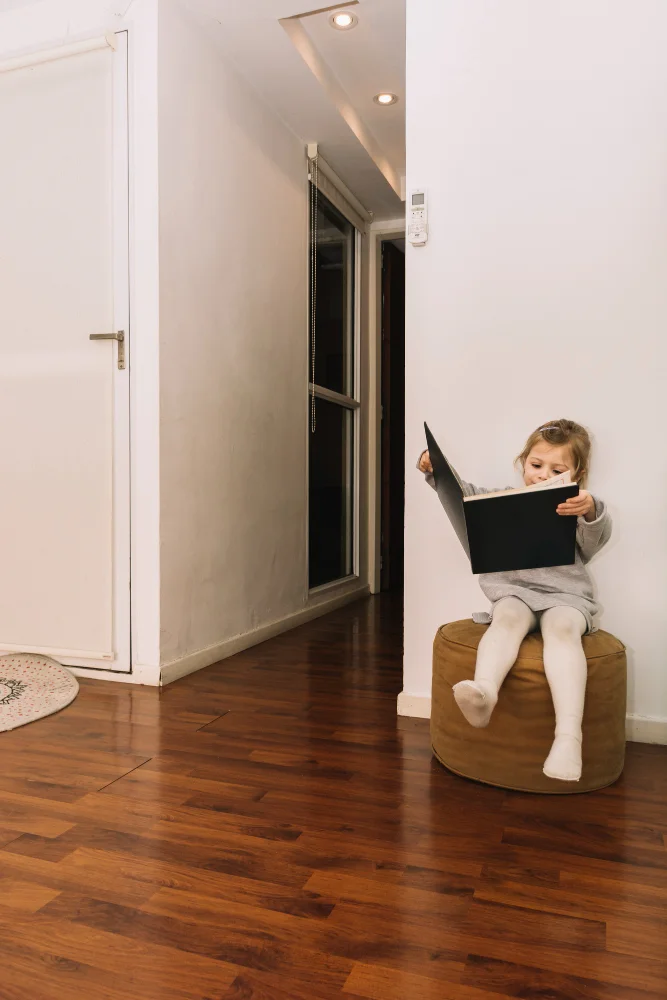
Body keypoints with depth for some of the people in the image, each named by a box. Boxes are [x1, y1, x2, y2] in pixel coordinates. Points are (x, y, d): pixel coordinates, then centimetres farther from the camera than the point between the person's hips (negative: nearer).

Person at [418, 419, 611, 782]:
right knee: (508, 618, -32)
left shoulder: (578, 509, 10)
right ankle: (484, 692, -59)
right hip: (515, 591, 2)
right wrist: (434, 469, -2)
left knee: (561, 629, -34)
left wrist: (592, 511, -32)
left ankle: (568, 735, -47)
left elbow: (594, 542, -9)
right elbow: (464, 493, 16)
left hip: (564, 594, -2)